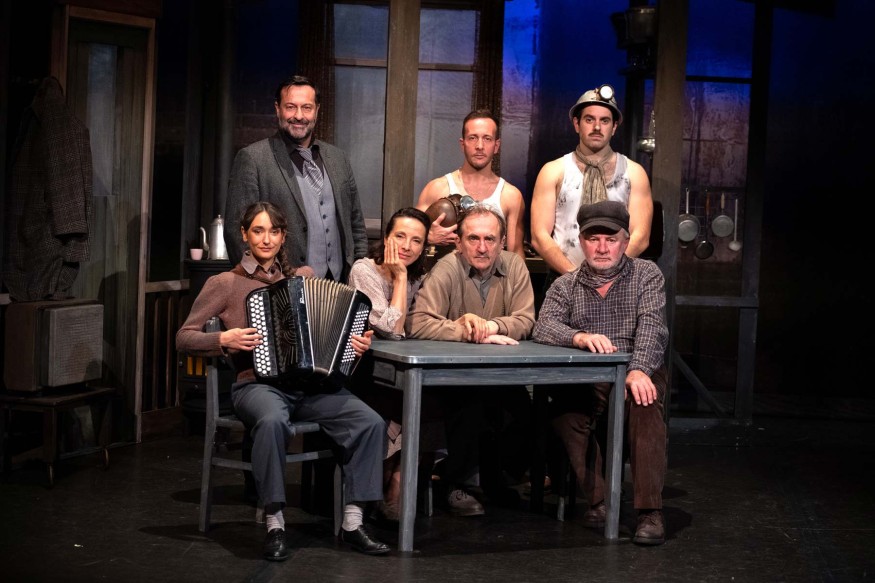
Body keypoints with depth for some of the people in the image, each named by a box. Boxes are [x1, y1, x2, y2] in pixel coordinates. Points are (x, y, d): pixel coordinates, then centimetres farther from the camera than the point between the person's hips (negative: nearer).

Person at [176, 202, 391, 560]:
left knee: (371, 422, -23)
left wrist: (356, 342, 2)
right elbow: (184, 338, 7)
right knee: (272, 421, -40)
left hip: (312, 384, 4)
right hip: (258, 383, -4)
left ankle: (352, 524, -15)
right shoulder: (225, 284, 9)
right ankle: (274, 526, -28)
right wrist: (224, 339, -11)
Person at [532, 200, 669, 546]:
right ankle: (598, 499, -23)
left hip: (636, 372, -1)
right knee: (563, 404, -31)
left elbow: (651, 326, -7)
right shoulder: (566, 286, 14)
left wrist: (639, 370, -27)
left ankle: (650, 511, -35)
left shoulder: (646, 275, 10)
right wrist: (579, 337, -27)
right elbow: (543, 327, -4)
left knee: (645, 400, -34)